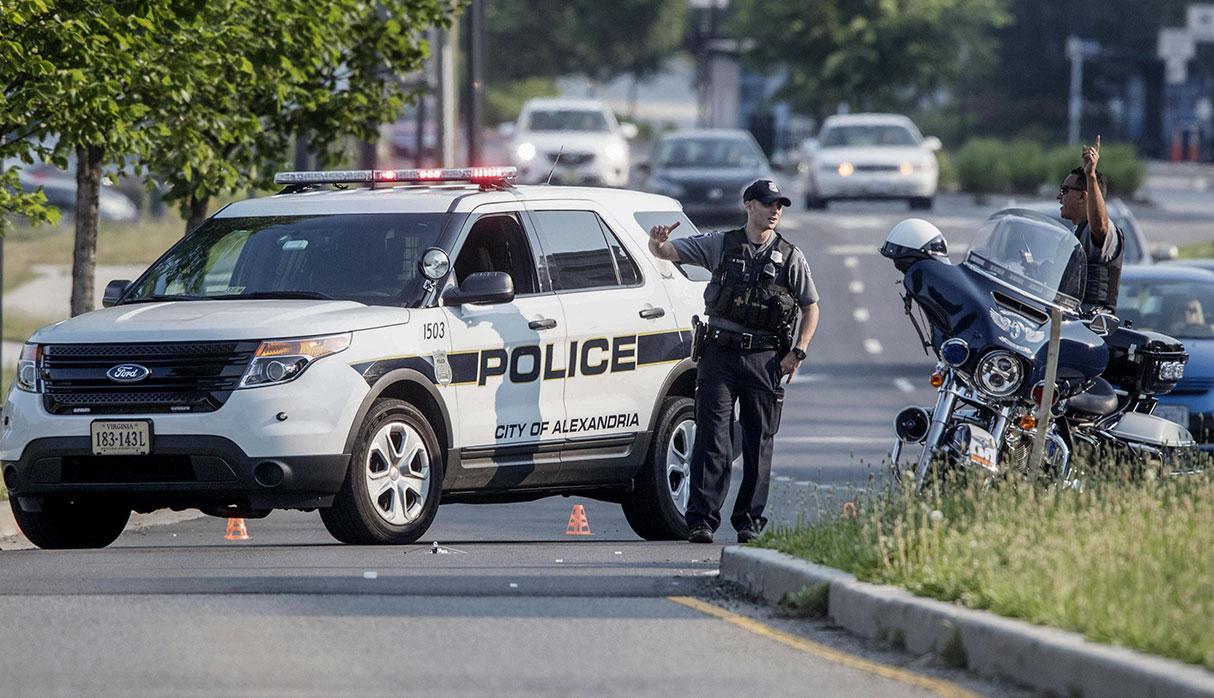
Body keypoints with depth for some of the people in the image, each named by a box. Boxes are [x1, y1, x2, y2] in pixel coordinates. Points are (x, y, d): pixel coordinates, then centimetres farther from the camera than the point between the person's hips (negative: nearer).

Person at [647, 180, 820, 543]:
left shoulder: (790, 257, 7)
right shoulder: (720, 245, 6)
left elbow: (810, 307, 12)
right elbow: (665, 252, 3)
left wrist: (798, 352, -1)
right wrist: (657, 242, -22)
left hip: (764, 359, 1)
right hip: (720, 353, -1)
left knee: (759, 442, 3)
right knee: (711, 438, -7)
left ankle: (749, 521, 11)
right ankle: (701, 522, -10)